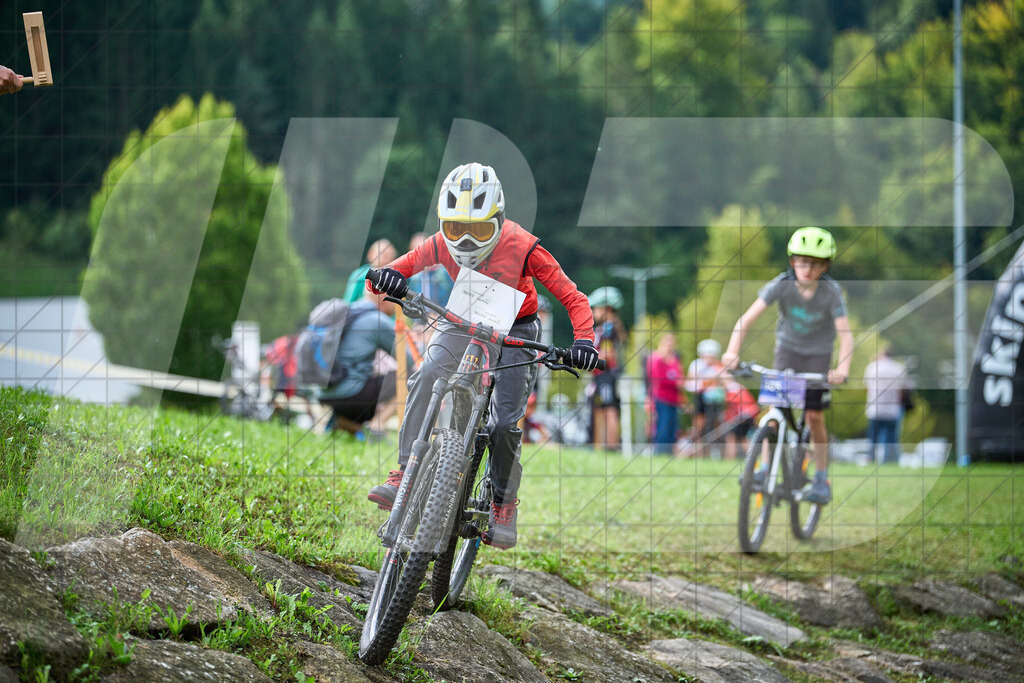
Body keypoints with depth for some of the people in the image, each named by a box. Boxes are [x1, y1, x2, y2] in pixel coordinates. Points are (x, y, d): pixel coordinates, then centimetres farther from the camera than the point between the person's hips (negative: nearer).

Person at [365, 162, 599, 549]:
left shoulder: (521, 247, -29)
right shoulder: (442, 245, -22)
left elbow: (573, 299, -25)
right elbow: (389, 274, -18)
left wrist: (583, 341, -42)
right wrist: (387, 280, -43)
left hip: (514, 332, -2)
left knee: (505, 422, -14)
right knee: (425, 379, -27)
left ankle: (504, 503, 11)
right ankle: (406, 474, -23)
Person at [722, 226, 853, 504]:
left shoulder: (831, 292, -25)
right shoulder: (782, 285, -23)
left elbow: (845, 335, -31)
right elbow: (747, 319, -28)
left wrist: (842, 368, -48)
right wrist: (732, 351, -43)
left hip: (818, 354, -1)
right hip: (788, 348, 1)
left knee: (814, 416, -3)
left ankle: (821, 480, 10)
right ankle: (766, 468, -8)